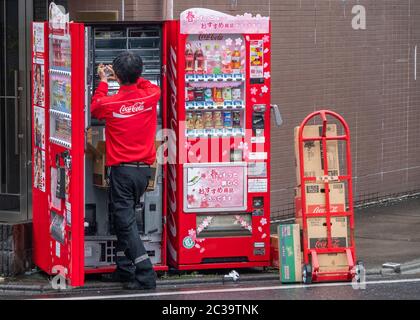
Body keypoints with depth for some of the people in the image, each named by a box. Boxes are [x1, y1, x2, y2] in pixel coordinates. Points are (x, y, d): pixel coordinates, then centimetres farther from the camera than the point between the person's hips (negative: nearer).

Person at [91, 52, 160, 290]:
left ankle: (145, 274, -11)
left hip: (121, 170, -5)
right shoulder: (150, 97, -5)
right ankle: (124, 269, 22)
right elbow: (153, 87, 22)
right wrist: (130, 77, 29)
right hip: (144, 169, 5)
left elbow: (95, 108, 12)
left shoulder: (110, 104, -13)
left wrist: (103, 82, 25)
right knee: (125, 218, 18)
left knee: (125, 221, -3)